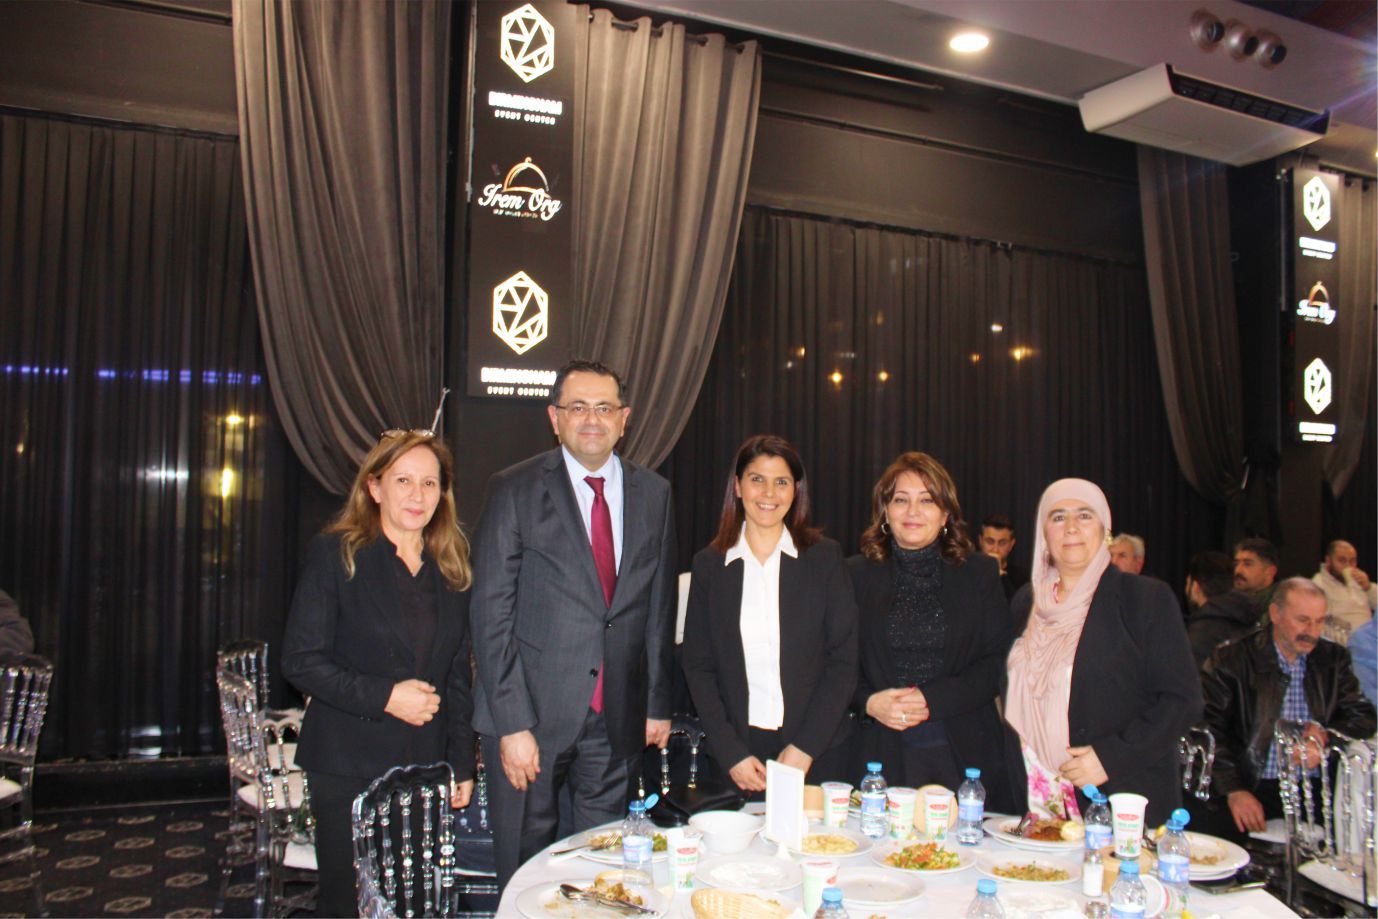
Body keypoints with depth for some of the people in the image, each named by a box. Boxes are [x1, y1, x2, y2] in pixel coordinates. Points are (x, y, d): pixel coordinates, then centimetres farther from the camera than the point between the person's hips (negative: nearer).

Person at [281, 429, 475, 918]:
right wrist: (385, 696, -17)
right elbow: (301, 660, -9)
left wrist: (462, 765, 8)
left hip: (425, 767, 4)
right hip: (349, 766, -3)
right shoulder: (336, 554, -4)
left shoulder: (451, 568, 8)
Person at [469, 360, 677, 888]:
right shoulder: (514, 490, -5)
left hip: (617, 719, 3)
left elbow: (660, 608, 9)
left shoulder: (653, 494, 5)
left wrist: (658, 704, 9)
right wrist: (512, 724, -12)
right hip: (533, 712, -2)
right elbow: (492, 612, -8)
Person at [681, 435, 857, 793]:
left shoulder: (824, 556, -1)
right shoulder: (709, 563, 2)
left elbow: (844, 659, -3)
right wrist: (730, 753, -6)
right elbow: (697, 666, 2)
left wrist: (805, 747, -9)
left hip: (817, 751, 0)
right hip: (737, 748, 1)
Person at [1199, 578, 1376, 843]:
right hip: (1250, 790, -4)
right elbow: (1207, 729, -7)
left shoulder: (1334, 659, 13)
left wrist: (1326, 735, -12)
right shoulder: (1230, 660, -2)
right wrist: (1233, 790, -17)